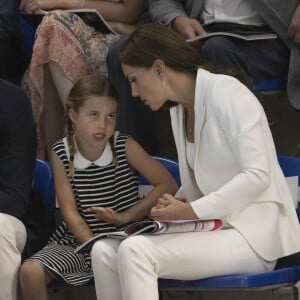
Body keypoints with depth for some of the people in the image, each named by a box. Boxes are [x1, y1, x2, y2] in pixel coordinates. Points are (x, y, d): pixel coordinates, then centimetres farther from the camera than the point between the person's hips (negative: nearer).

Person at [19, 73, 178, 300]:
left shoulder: (125, 147, -7)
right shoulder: (61, 153, -3)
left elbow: (168, 185, -7)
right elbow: (70, 211, -8)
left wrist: (125, 217, -14)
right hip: (78, 240, 2)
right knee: (30, 271, -22)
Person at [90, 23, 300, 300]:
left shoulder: (225, 93, -10)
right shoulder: (178, 111, 16)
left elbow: (257, 175, -19)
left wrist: (192, 211, -20)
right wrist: (177, 205, -4)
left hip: (254, 234, -8)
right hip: (215, 227, 8)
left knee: (135, 251, -26)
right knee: (104, 251, -9)